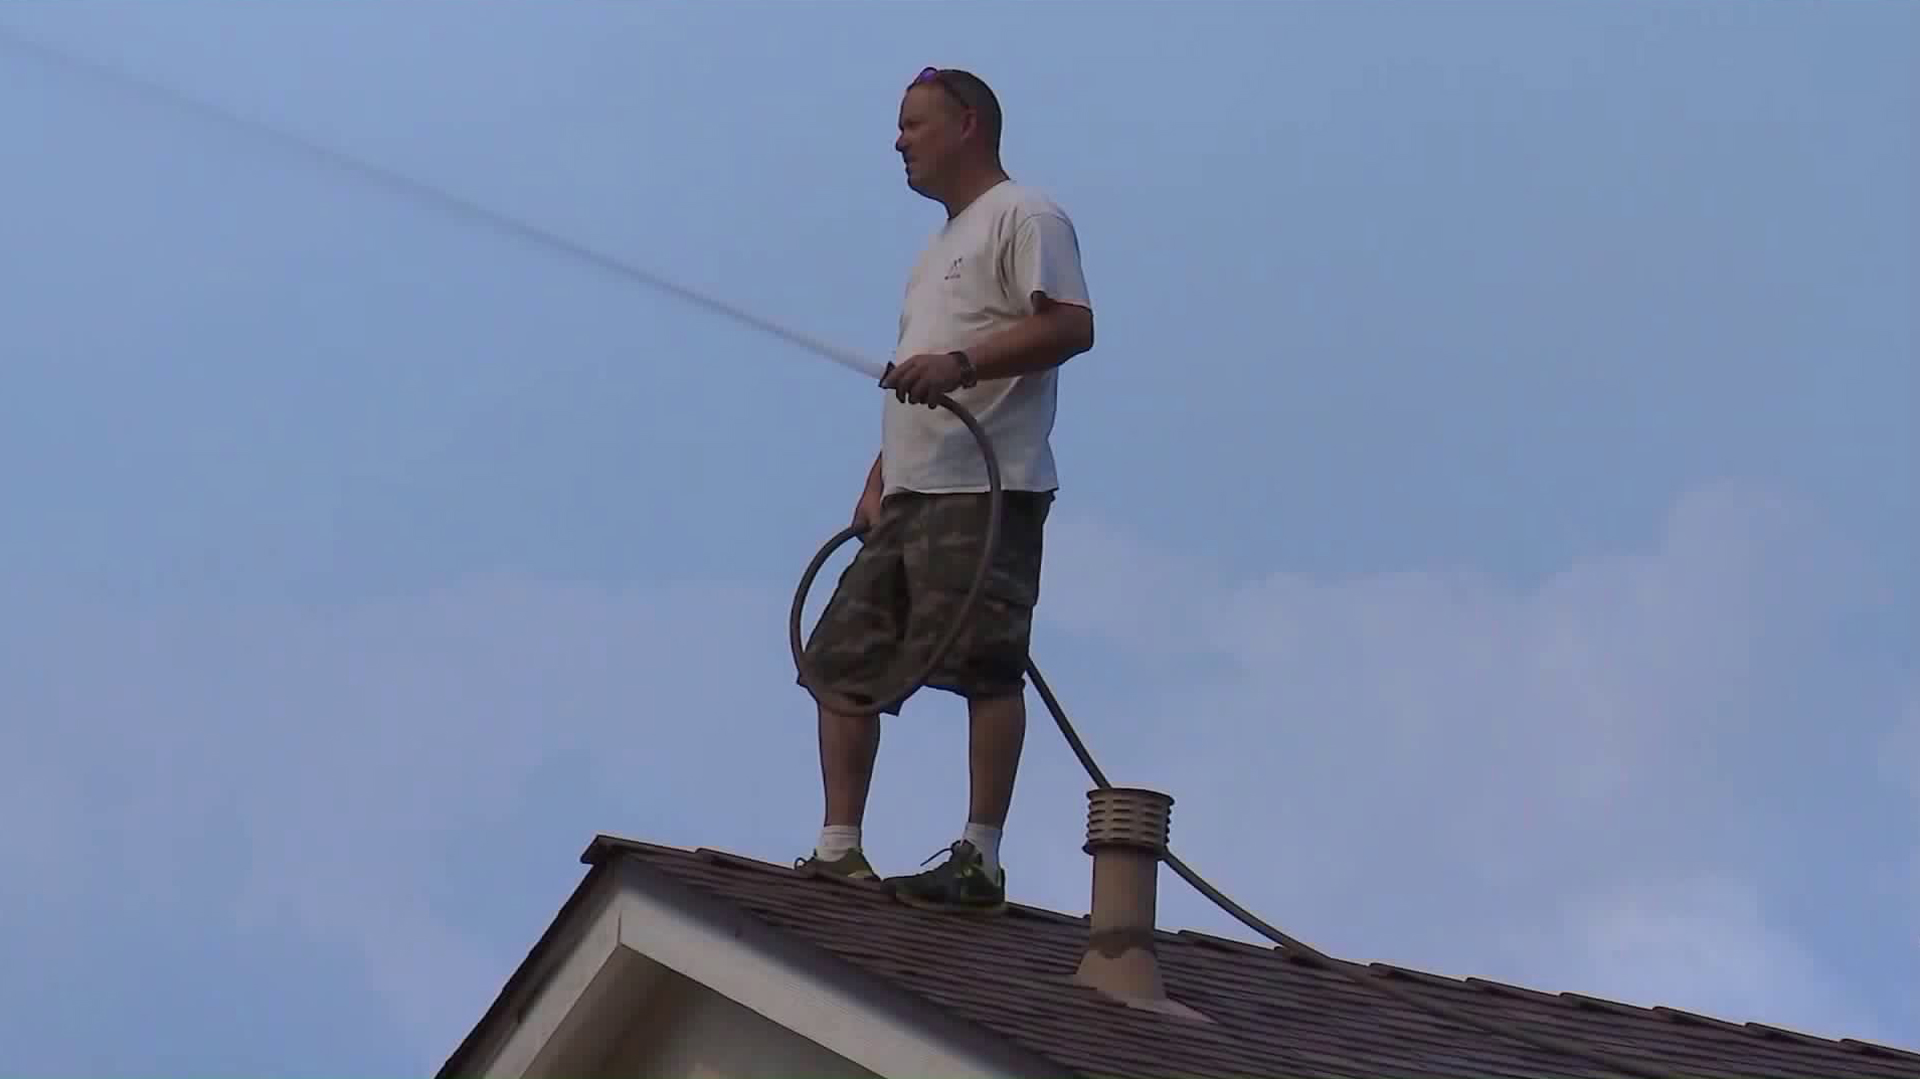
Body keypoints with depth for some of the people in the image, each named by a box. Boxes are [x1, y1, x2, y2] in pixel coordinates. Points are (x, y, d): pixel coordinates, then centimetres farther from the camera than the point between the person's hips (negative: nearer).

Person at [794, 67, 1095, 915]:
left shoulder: (1022, 217, -1)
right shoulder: (942, 247, 29)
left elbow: (1072, 325, -16)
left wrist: (961, 363, -26)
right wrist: (877, 482, 20)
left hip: (984, 491, -10)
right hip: (909, 494, 10)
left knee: (985, 665, -13)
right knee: (843, 661, 6)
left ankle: (980, 860, -16)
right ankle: (839, 849, 6)